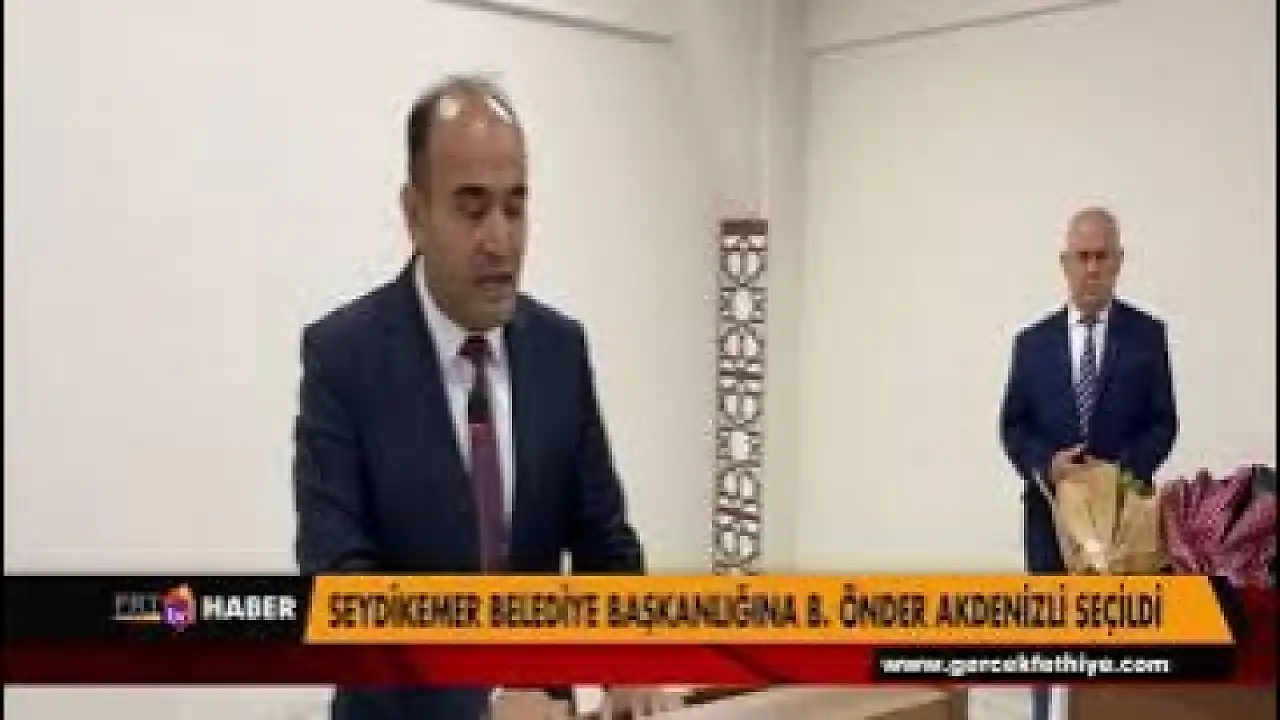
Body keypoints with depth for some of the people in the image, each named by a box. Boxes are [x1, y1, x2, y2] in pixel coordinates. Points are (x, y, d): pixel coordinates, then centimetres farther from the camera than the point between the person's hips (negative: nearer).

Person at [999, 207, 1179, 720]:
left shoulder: (1148, 334, 3)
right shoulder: (1032, 342, 7)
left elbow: (1163, 423, 0)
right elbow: (1012, 426, 5)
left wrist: (1122, 470, -17)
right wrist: (1046, 464, -14)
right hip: (1051, 509, 2)